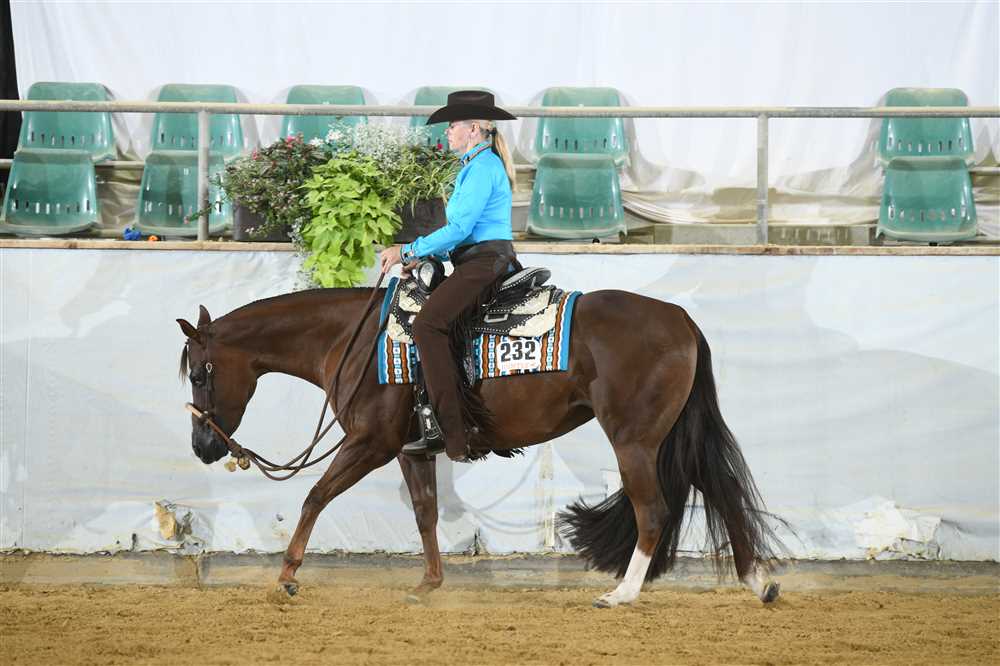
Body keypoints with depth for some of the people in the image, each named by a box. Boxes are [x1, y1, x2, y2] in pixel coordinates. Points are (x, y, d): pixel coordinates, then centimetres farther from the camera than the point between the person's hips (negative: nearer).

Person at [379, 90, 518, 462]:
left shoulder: (482, 167, -11)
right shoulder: (480, 165, 22)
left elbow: (459, 229, -17)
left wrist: (408, 251, -11)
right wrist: (423, 255, 14)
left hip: (485, 261, -11)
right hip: (477, 261, 11)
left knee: (428, 324, -25)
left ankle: (453, 435, -31)